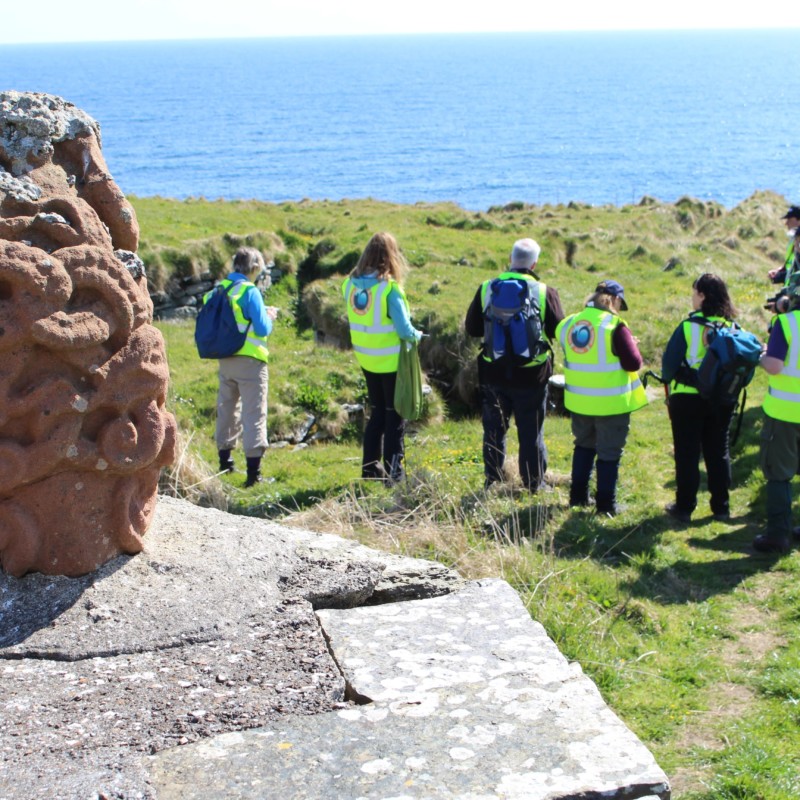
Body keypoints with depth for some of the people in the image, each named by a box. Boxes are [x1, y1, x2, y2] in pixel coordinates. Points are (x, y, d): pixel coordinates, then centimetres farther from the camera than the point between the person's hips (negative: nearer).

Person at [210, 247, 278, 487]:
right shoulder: (250, 291, -14)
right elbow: (262, 329, -16)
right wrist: (269, 316, 5)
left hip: (225, 359, 7)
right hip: (249, 360, -6)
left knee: (227, 409, 19)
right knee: (254, 414, -3)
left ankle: (225, 464, 31)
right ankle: (253, 472, -6)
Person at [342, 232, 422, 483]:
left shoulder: (350, 284, -3)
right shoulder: (389, 288, -20)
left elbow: (357, 321, 6)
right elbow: (404, 329, -20)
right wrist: (417, 335, 1)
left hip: (366, 359, 5)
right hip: (392, 360, -5)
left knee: (377, 413, 20)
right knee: (395, 415, 7)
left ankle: (370, 467, 24)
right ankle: (393, 472, 8)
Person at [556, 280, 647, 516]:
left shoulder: (569, 324, 1)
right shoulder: (615, 326, -17)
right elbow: (633, 363, -17)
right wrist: (631, 344, 1)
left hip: (579, 400, 6)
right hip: (611, 402, -5)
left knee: (584, 445, 23)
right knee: (609, 452, 6)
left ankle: (578, 496, 29)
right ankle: (605, 504, 11)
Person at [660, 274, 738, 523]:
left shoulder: (689, 326, -15)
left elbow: (669, 361, -10)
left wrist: (669, 381, 10)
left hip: (688, 399, -4)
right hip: (722, 400, 4)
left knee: (687, 454, 6)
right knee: (719, 452, 14)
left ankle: (684, 507, 11)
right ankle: (721, 507, 20)